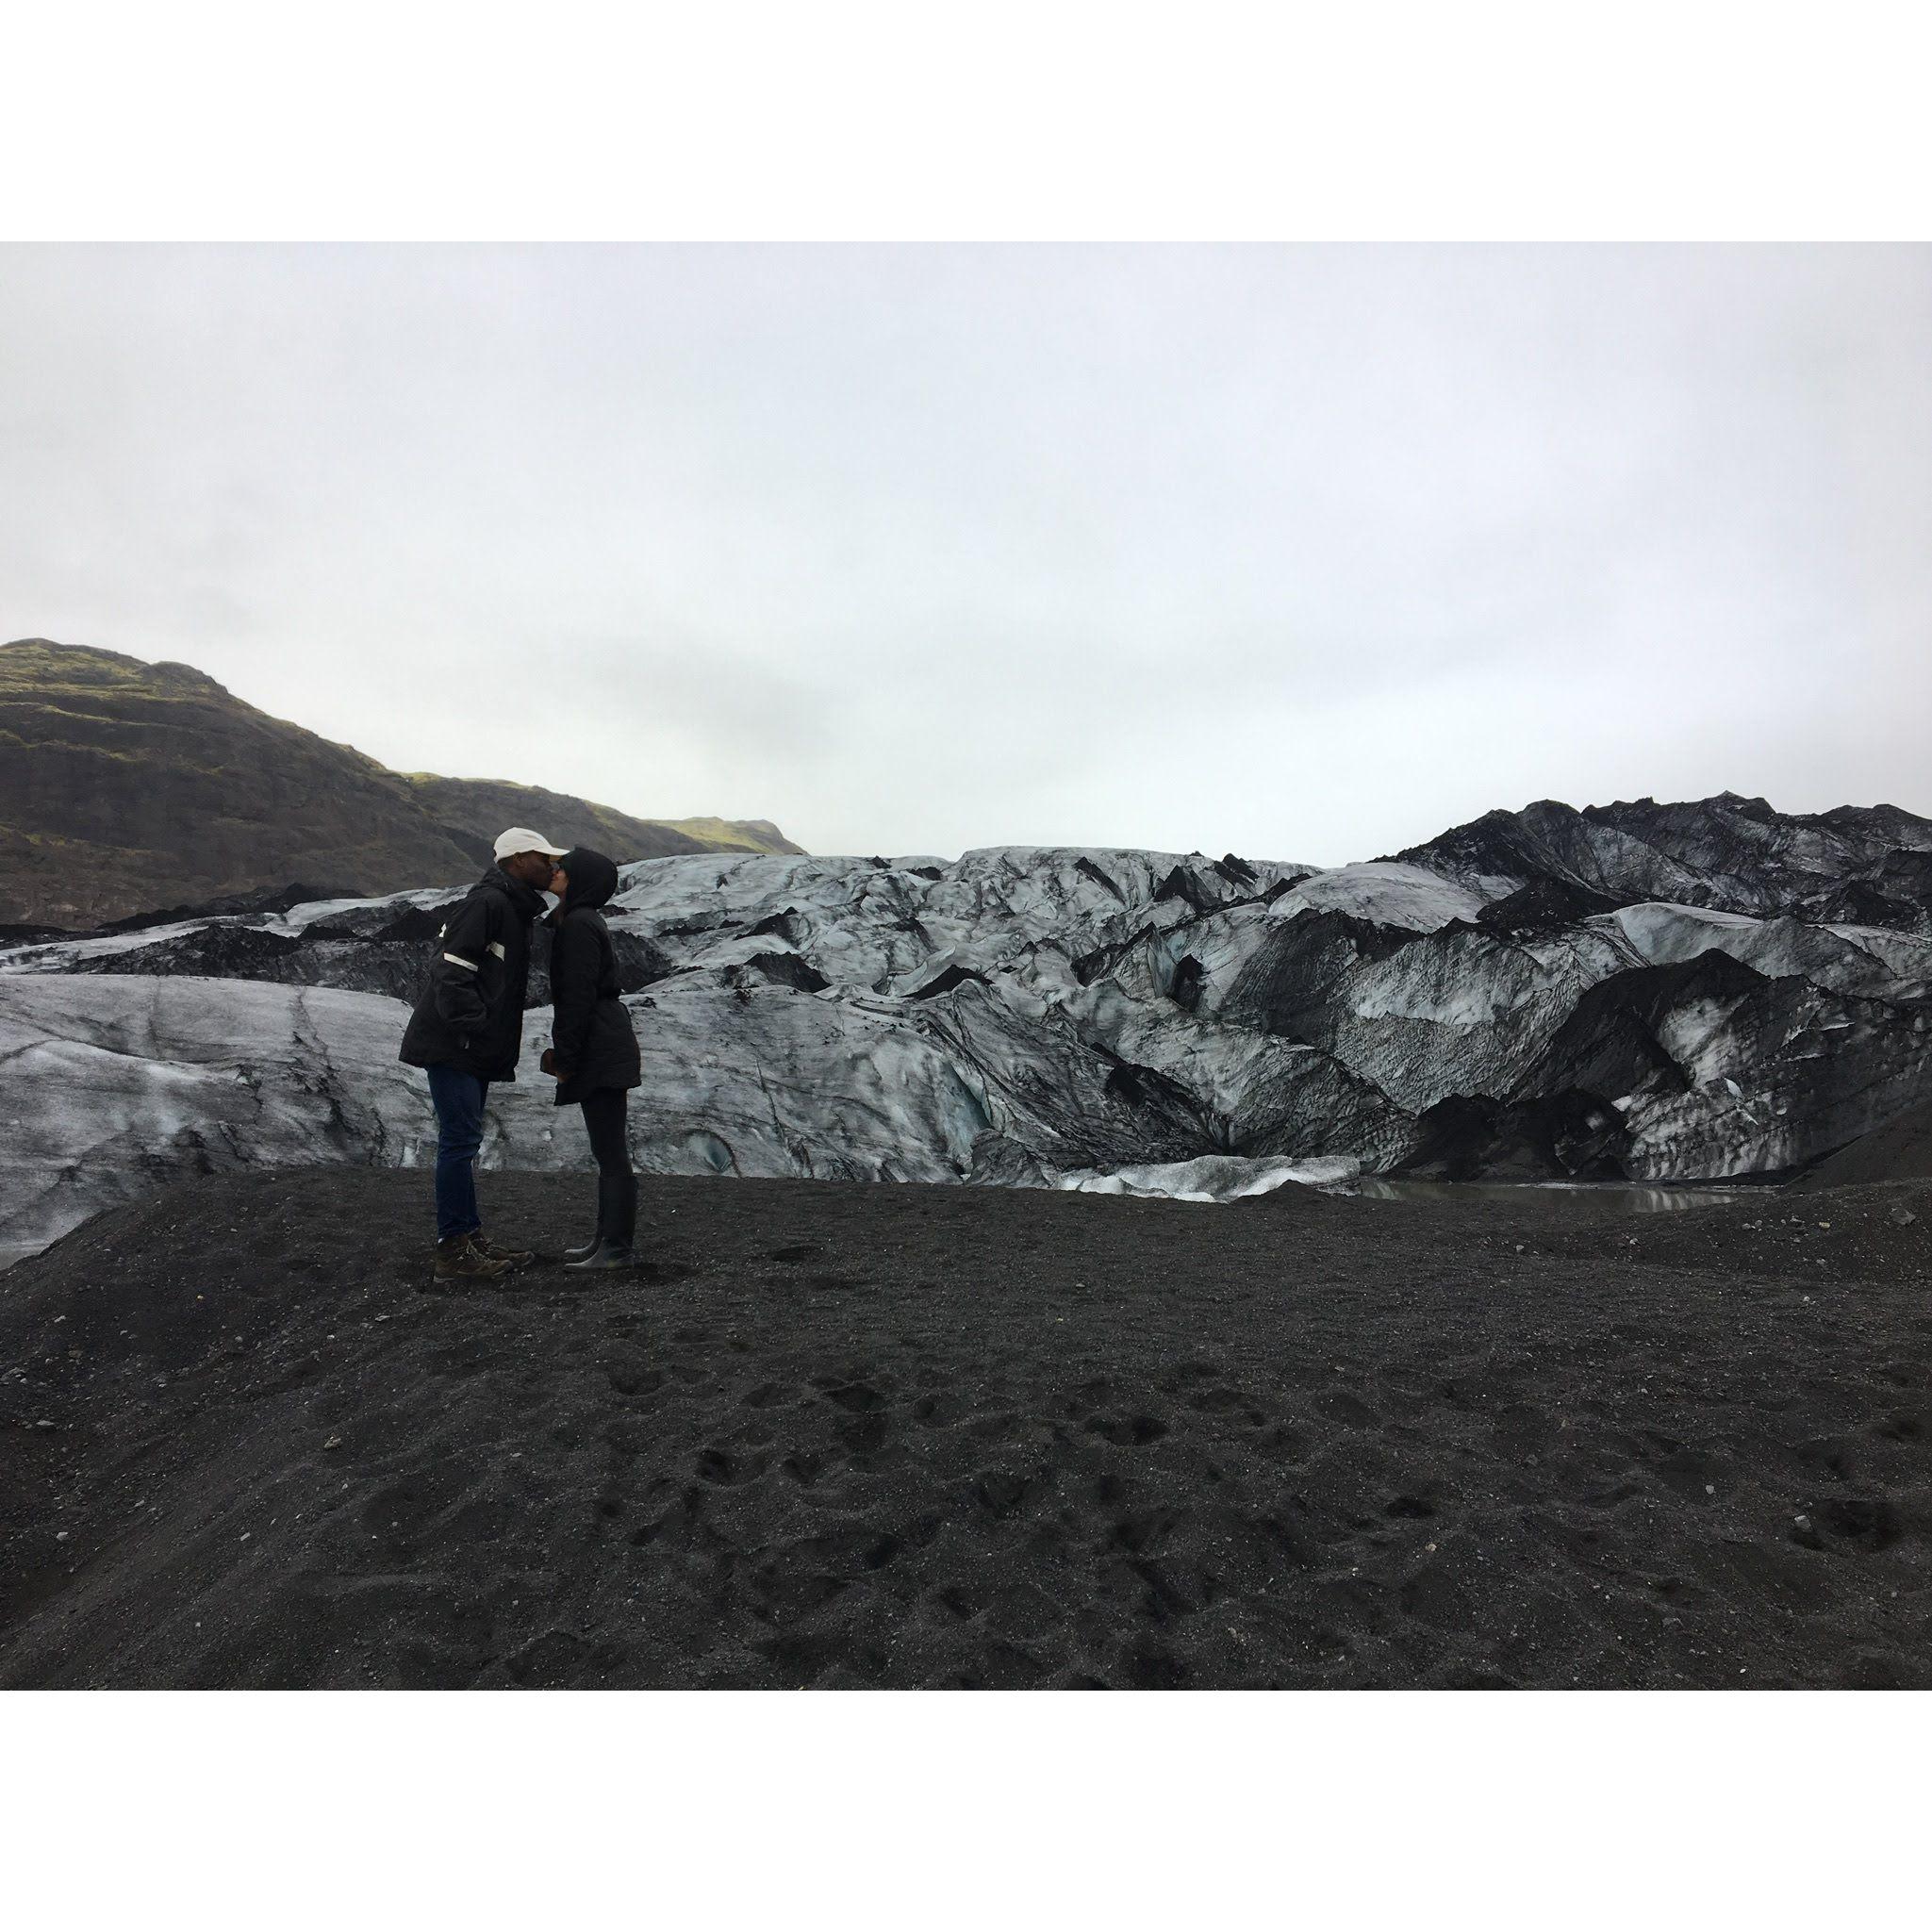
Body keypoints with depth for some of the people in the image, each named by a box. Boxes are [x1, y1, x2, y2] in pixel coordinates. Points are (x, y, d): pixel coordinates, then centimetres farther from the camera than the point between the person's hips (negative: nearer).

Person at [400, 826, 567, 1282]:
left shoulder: (516, 908, 18)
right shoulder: (487, 902, -14)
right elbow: (451, 970, -21)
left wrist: (497, 1045, 14)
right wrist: (473, 1029, -22)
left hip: (473, 1048, 10)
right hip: (452, 1044, -10)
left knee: (462, 1140, 13)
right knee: (460, 1140, -9)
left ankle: (471, 1238, 20)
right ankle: (452, 1250, -4)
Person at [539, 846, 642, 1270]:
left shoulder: (579, 925, -14)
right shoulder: (579, 921, 17)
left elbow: (579, 997, -18)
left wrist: (565, 1057, -15)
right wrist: (562, 1051, 21)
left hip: (599, 1052, -11)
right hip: (604, 1049, 11)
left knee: (611, 1154, -5)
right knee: (608, 1152, 15)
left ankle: (618, 1248, 1)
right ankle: (607, 1238, 24)